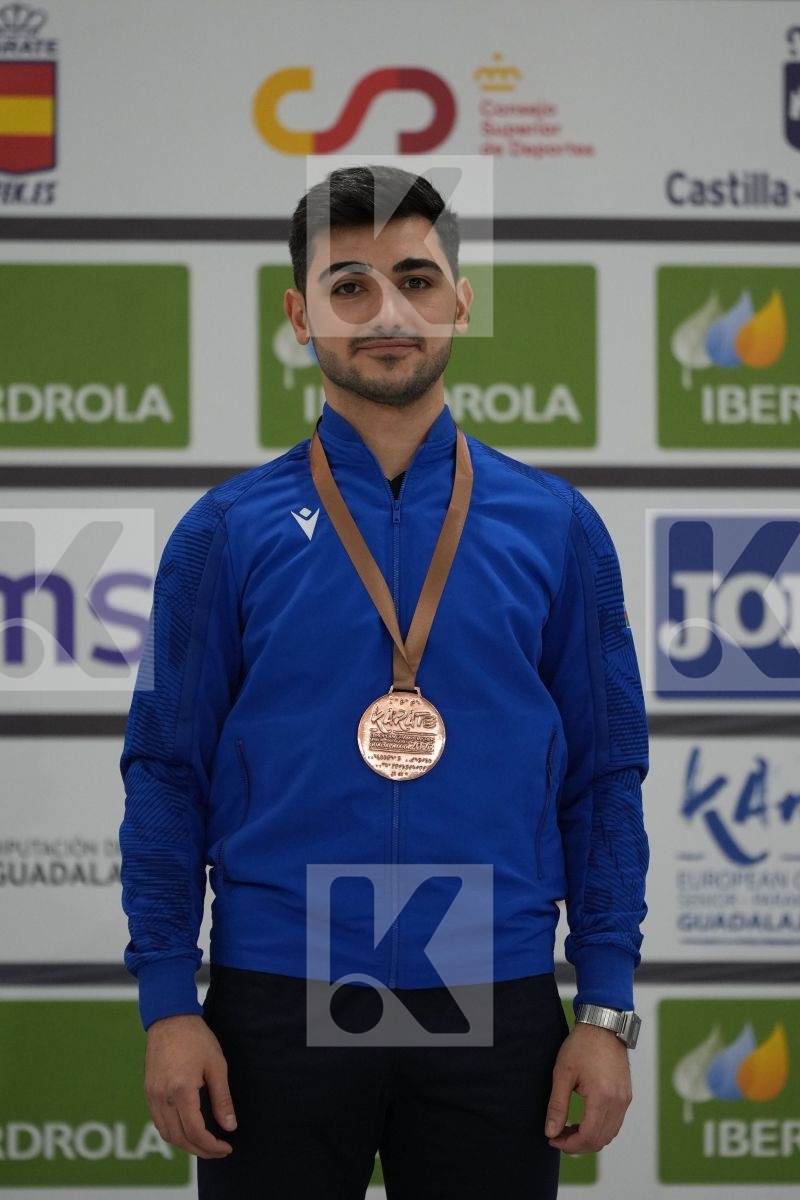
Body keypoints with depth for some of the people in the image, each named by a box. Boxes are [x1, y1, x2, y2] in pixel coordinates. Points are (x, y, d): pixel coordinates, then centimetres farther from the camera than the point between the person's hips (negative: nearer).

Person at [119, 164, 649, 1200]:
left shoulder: (555, 529, 4)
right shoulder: (228, 533, 2)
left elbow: (605, 781, 5)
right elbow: (167, 777, 1)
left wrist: (605, 1011, -1)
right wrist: (168, 1006, -6)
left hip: (495, 1009, 1)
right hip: (276, 1007, -1)